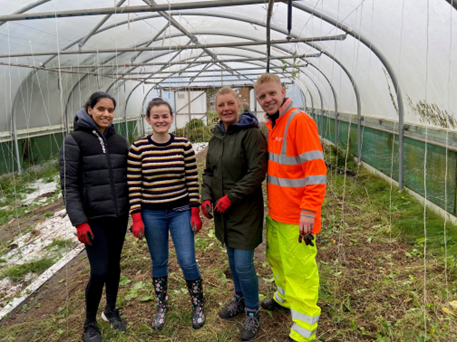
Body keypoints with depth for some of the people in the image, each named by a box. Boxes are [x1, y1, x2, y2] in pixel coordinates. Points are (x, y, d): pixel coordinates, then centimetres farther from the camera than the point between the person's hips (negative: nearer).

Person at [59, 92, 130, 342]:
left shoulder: (120, 141, 5)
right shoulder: (74, 141, -8)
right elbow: (69, 185, -10)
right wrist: (79, 222, -16)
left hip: (119, 215, 4)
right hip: (94, 218, -4)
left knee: (114, 265, 15)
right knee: (99, 271, -2)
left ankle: (111, 310, 39)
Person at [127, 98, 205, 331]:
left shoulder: (184, 145, -3)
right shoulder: (138, 148, -5)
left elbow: (192, 180, 0)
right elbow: (133, 185, -3)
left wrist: (195, 212, -3)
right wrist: (136, 218, -6)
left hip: (180, 211, 0)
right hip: (152, 214, 0)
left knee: (187, 261, 1)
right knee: (158, 262, 13)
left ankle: (198, 305, 25)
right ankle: (161, 306, 35)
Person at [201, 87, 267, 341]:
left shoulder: (251, 134, -14)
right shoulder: (217, 136, 9)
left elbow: (257, 173, -19)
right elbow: (209, 170, 14)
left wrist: (230, 197, -19)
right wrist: (206, 196, 0)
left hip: (245, 210, -7)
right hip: (224, 210, 7)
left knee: (243, 265, -2)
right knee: (232, 259, 20)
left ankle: (253, 313, 22)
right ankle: (240, 300, 42)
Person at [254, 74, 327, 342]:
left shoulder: (299, 121, -16)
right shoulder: (272, 124, 11)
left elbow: (316, 170, -21)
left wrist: (308, 212, -23)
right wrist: (273, 204, 18)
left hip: (296, 216, -9)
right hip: (276, 211, 9)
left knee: (299, 269, 2)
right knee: (277, 257, 24)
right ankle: (285, 298, 49)